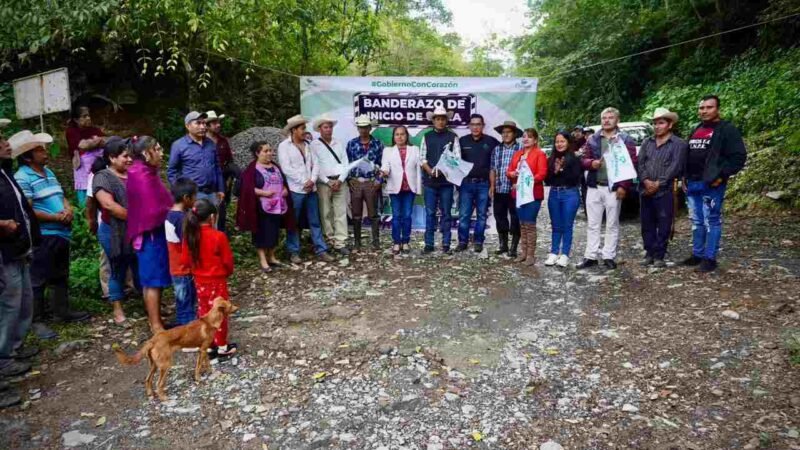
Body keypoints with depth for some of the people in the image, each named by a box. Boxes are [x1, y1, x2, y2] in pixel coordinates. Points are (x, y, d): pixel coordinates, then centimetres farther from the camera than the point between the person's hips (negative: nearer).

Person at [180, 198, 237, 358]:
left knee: (204, 312, 17)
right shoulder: (219, 236, -22)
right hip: (217, 281, -5)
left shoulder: (190, 235, -8)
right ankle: (222, 346, 18)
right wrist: (228, 272, 7)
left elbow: (185, 259, 0)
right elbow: (228, 260, -13)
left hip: (199, 280, 5)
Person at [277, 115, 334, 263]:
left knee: (315, 221, 8)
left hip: (311, 189, 5)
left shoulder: (307, 145, 12)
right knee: (293, 223, 4)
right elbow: (286, 169, -12)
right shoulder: (284, 146, -3)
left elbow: (315, 164, 7)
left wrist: (312, 180, -10)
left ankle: (321, 250, 13)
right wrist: (304, 182, -13)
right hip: (295, 190, -5)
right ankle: (294, 252, 14)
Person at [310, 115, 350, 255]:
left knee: (341, 213, -3)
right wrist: (328, 182, -9)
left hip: (340, 182, 3)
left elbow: (345, 163, 9)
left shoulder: (339, 144, 14)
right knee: (325, 213, 1)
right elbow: (315, 166, -4)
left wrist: (340, 180, -6)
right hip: (323, 183, -3)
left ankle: (340, 243, -3)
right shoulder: (314, 145, 2)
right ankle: (329, 241, 10)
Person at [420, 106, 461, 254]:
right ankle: (429, 243, 9)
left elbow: (457, 158, -2)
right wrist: (430, 171, -11)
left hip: (447, 180, -1)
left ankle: (446, 244, 9)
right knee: (430, 213, 3)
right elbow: (422, 158, 5)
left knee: (446, 213, 4)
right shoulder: (427, 137, 9)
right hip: (429, 180, 1)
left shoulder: (452, 137, 4)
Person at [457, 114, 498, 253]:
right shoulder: (462, 141, 5)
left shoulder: (491, 142, 2)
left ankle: (478, 242, 16)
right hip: (466, 183, 1)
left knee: (482, 214, 7)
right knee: (464, 214, 1)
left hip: (484, 184, 0)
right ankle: (463, 241, 11)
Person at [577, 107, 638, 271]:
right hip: (594, 187, 3)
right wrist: (591, 163, -13)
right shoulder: (593, 139, 11)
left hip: (614, 188, -3)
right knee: (592, 224, 7)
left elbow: (631, 164, -4)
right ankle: (590, 256, 13)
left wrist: (624, 186, -13)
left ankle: (609, 257, 12)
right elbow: (584, 159, 11)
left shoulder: (626, 139, 0)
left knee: (612, 225, 4)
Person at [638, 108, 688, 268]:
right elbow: (640, 163, 5)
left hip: (664, 192, -4)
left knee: (663, 226, -1)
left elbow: (675, 167, -10)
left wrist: (658, 184, -15)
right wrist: (646, 181, -11)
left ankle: (659, 256, 7)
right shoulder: (647, 142, 15)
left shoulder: (679, 144, 0)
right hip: (645, 190, 5)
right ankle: (649, 253, 18)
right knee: (647, 225, 9)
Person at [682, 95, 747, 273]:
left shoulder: (727, 129, -4)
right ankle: (697, 254, 20)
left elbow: (739, 156, -10)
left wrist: (721, 176, -15)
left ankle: (710, 258, 0)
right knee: (697, 222, 12)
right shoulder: (695, 131, 19)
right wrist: (684, 176, 14)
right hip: (692, 183, 7)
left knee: (711, 221, -4)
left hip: (711, 184, -7)